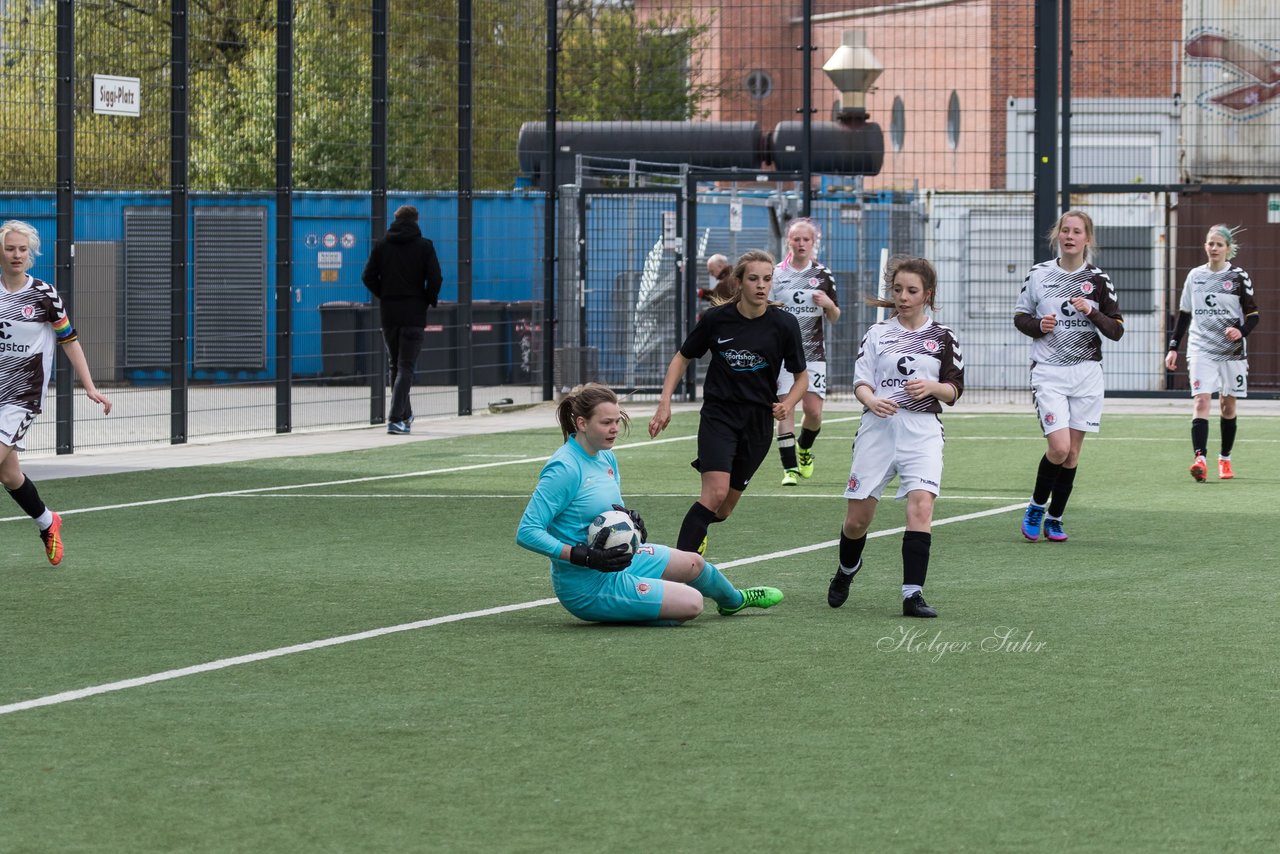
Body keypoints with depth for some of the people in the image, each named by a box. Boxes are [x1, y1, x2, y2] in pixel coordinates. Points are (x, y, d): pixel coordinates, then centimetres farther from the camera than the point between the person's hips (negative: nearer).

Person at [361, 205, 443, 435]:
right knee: (406, 367, -3)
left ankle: (405, 416, 23)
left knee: (396, 365, 16)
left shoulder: (381, 245, 5)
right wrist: (429, 301, 7)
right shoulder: (424, 246, -2)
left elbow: (368, 277, 0)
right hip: (414, 313, -3)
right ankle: (396, 419, -16)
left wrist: (384, 296, 12)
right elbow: (435, 278, -9)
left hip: (389, 313, 3)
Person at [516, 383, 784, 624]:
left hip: (615, 559, 10)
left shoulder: (607, 457, 4)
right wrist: (584, 556, -32)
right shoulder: (564, 469, -24)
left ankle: (734, 600, 58)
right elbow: (527, 532, -27)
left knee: (693, 563, 29)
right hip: (589, 584, -10)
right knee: (691, 603, -16)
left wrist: (630, 520, -3)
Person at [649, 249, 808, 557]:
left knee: (726, 505, 8)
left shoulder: (784, 324, -5)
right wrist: (665, 403, -3)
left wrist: (788, 404, -14)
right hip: (718, 414, -2)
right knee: (716, 492, -22)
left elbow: (801, 376, 6)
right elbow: (683, 358, 8)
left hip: (758, 421, 2)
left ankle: (697, 537, 41)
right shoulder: (716, 319, -6)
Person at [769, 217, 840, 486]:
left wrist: (829, 305, -8)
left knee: (813, 410, -5)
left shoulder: (823, 275, 6)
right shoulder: (775, 274, 3)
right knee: (785, 408, -8)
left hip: (813, 353, 1)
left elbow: (834, 318, 12)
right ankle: (790, 468, -5)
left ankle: (804, 448, 26)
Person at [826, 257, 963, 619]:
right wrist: (871, 399, -18)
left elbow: (954, 391, 8)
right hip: (878, 428, 1)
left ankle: (912, 593, -22)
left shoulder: (943, 337, 9)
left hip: (922, 430, -1)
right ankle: (846, 570, 36)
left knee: (921, 506, -20)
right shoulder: (877, 334, 10)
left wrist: (932, 387, -13)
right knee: (858, 517, 5)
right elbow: (861, 382, 4)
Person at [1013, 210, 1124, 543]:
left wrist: (1092, 313, -14)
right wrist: (1038, 326, -10)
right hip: (1048, 374, -2)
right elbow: (1020, 316, 11)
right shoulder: (1039, 274, 1)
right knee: (1059, 448, -16)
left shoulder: (1099, 280, 2)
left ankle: (1055, 518, 19)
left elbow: (1117, 331, 2)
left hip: (1086, 374, 2)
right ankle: (1036, 506, 9)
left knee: (1072, 452, 4)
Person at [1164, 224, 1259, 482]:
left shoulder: (1239, 277, -1)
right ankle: (1200, 458, -28)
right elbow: (1184, 314, 14)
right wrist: (1173, 347, 10)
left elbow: (1253, 314, 0)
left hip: (1232, 351, 0)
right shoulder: (1195, 276, 7)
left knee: (1227, 405, 8)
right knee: (1201, 401, -16)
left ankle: (1225, 459, 25)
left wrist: (1241, 331, -21)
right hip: (1201, 349, 0)